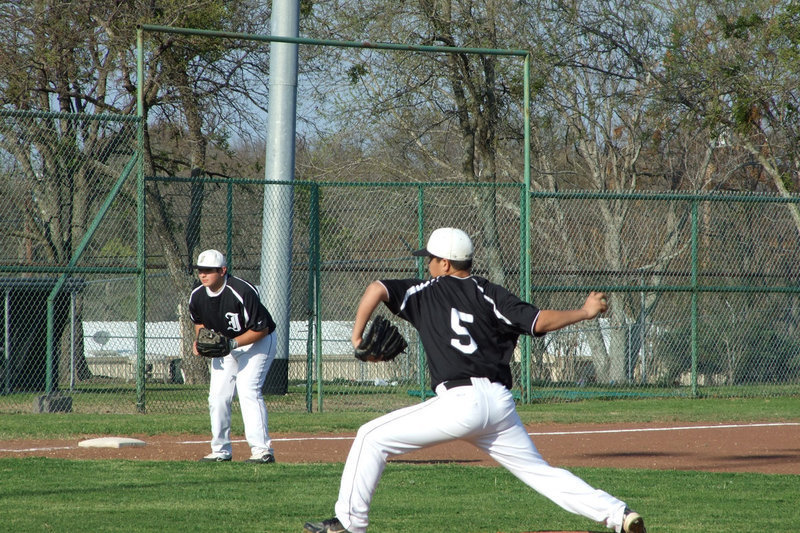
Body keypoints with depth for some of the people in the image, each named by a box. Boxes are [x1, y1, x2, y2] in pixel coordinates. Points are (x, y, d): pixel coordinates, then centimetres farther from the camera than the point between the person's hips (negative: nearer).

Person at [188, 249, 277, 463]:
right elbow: (199, 321, 13)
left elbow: (261, 329, -23)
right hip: (224, 345, 7)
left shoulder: (243, 292, -29)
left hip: (257, 341, -7)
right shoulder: (197, 296, -9)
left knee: (248, 390, -21)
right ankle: (221, 451, 11)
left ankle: (262, 449, -22)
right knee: (217, 395, 1)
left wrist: (233, 343, -31)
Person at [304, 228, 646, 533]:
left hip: (460, 400, -5)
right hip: (501, 404, 5)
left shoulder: (426, 292, 10)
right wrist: (584, 313, 18)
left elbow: (376, 289, -2)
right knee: (540, 472, 13)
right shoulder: (489, 295, 15)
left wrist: (357, 337, 8)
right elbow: (539, 321, 5)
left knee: (372, 437, 6)